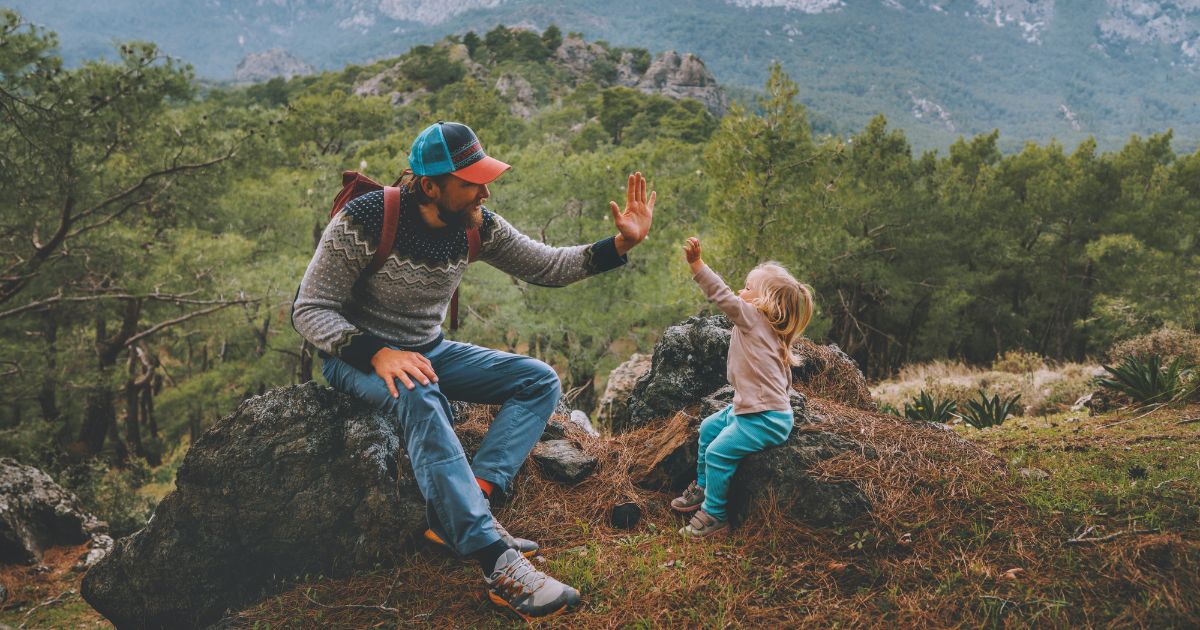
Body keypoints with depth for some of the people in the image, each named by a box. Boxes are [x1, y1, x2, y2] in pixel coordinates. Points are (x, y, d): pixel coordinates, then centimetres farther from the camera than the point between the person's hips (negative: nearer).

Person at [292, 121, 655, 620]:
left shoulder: (477, 225, -7)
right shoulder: (362, 223, -22)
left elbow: (547, 266, 1)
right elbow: (308, 310, -19)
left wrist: (622, 244, -12)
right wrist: (378, 354, -35)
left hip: (429, 350, 7)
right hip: (357, 355, -6)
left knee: (540, 381, -7)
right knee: (419, 395, -40)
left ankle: (460, 514, -25)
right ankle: (497, 561, -41)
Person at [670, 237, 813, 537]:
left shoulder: (753, 319, -15)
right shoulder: (767, 329, 13)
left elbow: (723, 296, -27)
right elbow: (785, 377, 19)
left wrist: (696, 264, -31)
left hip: (765, 420, -11)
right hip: (748, 408, 11)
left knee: (718, 452, -14)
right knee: (708, 427, 20)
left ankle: (715, 516, -3)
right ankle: (703, 487, 33)